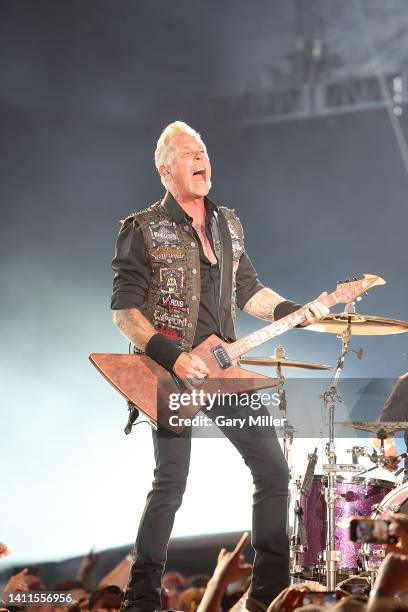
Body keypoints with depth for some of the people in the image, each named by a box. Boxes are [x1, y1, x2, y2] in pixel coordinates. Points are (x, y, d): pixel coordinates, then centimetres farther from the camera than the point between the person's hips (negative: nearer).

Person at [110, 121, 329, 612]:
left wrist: (296, 312, 3)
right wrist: (172, 357, -21)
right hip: (168, 372, -6)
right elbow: (124, 310, -11)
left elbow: (248, 290, 20)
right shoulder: (143, 230, -7)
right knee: (171, 483, -6)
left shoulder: (228, 224, 13)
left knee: (272, 469, 2)